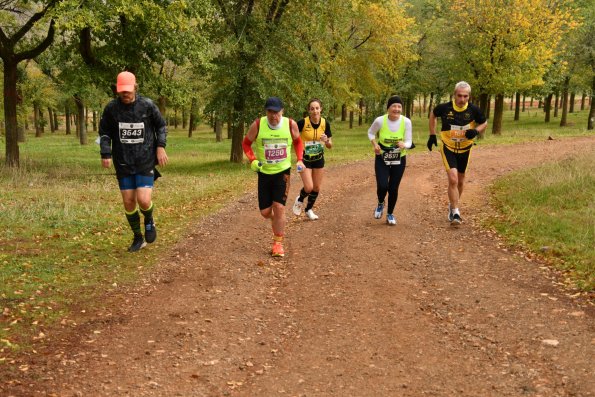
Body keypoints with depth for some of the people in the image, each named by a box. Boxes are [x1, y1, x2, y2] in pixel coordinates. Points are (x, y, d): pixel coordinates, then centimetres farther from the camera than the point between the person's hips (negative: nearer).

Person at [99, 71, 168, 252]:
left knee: (143, 201, -13)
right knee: (128, 202, 5)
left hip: (146, 162, -2)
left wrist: (160, 146, -4)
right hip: (123, 163, 2)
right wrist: (106, 154, -4)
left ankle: (149, 221, 22)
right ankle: (138, 238, 23)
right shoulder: (111, 108, -4)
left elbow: (161, 125, 8)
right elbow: (104, 132, 7)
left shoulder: (147, 105, -6)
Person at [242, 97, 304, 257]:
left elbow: (297, 142, 9)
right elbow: (246, 143, 1)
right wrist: (252, 160, -15)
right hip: (264, 172, 1)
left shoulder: (291, 124, -10)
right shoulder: (257, 125, -13)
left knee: (279, 207, -12)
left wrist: (299, 160, -4)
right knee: (265, 212, 4)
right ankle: (277, 222, 41)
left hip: (283, 172, -1)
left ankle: (278, 243, 3)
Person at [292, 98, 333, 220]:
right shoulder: (303, 122, -19)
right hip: (305, 159, -4)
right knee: (309, 187, -13)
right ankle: (300, 200, 22)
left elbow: (330, 146, -3)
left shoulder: (325, 123, -9)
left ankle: (309, 210, 35)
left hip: (319, 159, 4)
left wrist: (326, 140, -23)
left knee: (316, 188, 10)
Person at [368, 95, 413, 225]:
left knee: (393, 188, 5)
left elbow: (409, 142, -11)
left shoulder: (406, 122, -16)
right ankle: (380, 204, 22)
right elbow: (370, 132, 3)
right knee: (382, 186, -14)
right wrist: (375, 144, -14)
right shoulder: (380, 120, -17)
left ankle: (390, 214, 29)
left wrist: (403, 145, -34)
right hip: (381, 159, -1)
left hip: (399, 160, 1)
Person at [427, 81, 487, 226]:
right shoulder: (444, 108, -18)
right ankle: (455, 213, -8)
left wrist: (476, 131, -20)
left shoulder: (473, 110, -16)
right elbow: (432, 115, 5)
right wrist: (432, 135, 4)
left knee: (460, 180, 17)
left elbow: (484, 123, 2)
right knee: (453, 179, -17)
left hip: (465, 149, 3)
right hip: (448, 148, -2)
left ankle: (453, 205, 42)